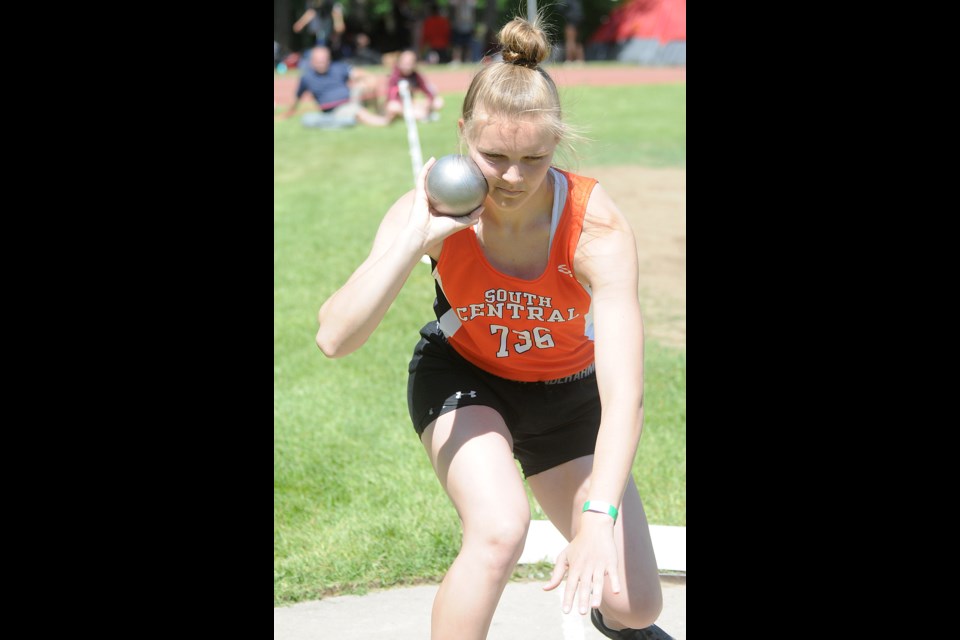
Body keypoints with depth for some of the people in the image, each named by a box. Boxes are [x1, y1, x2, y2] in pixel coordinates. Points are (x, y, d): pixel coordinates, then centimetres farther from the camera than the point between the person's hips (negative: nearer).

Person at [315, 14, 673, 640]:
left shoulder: (598, 226, -32)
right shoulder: (435, 210, -27)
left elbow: (624, 392, -41)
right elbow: (335, 338, -36)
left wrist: (599, 518, -54)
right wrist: (416, 240, -45)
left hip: (565, 394, 1)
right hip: (461, 375, -1)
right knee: (499, 530, -33)